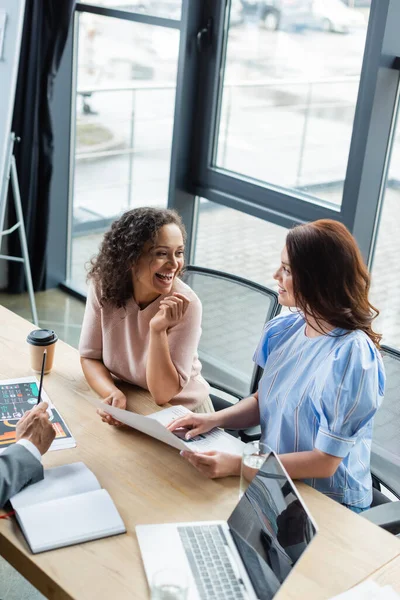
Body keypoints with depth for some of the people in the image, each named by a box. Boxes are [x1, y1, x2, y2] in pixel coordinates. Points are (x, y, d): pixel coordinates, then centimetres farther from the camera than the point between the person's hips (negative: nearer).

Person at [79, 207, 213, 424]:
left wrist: (158, 330, -33)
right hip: (128, 407, 2)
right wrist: (113, 394, -24)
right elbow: (90, 356, -6)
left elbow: (162, 394, -21)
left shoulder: (185, 305, -23)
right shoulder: (104, 285, -14)